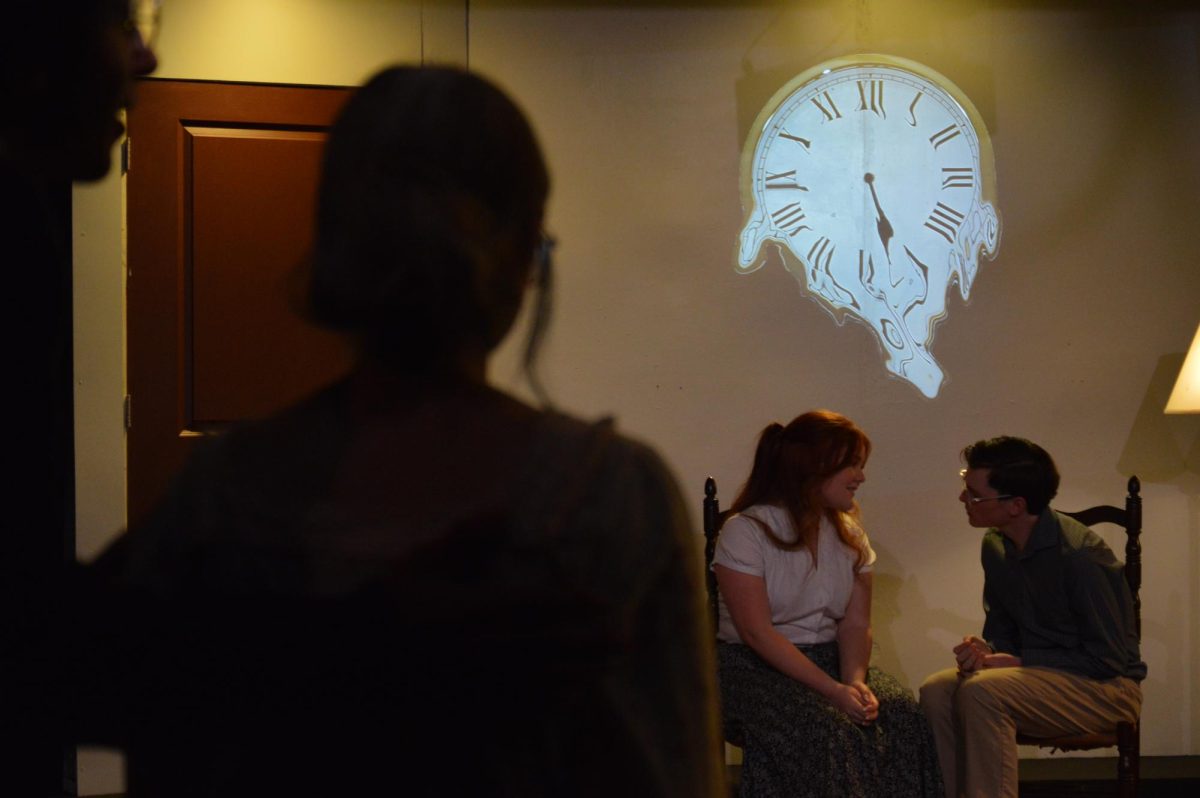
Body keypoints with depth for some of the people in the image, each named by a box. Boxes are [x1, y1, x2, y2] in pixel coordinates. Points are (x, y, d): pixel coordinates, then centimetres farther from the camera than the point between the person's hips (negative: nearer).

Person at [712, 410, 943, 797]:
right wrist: (832, 689, -25)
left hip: (828, 658, 6)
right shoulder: (746, 530, -12)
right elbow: (757, 633, -19)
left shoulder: (849, 533, 8)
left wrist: (855, 680, -20)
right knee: (827, 728, -33)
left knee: (901, 712, -22)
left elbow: (855, 624, 2)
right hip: (756, 666, -5)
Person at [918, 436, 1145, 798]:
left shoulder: (1079, 554, -21)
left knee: (982, 693, -31)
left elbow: (1108, 658, -19)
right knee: (937, 690, -17)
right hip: (1038, 673, 7)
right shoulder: (996, 546, 4)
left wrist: (1016, 661, -18)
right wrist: (984, 650, -11)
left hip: (1107, 688, -7)